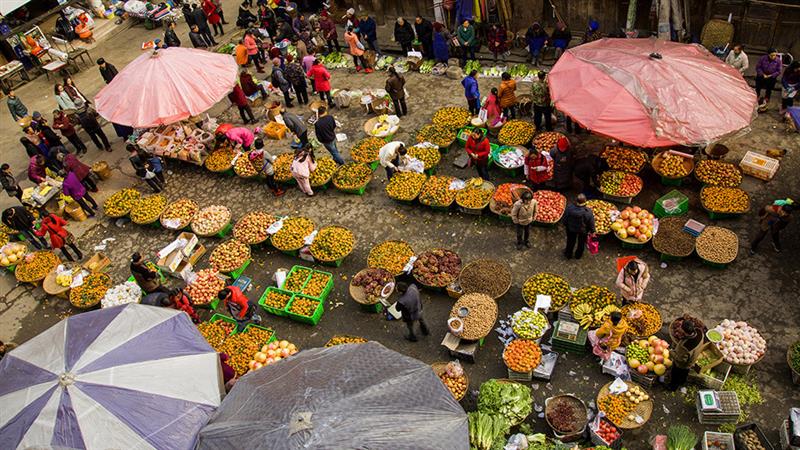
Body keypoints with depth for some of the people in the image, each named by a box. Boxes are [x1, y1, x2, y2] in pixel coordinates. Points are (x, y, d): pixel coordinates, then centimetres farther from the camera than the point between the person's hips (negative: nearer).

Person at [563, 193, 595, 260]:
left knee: (570, 241, 28)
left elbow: (565, 217, -10)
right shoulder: (588, 212, -35)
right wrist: (592, 231, 1)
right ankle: (578, 255, 52)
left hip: (571, 228, 1)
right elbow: (591, 223, -18)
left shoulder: (569, 208, -29)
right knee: (581, 243, 28)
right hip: (583, 230, -1)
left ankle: (568, 254, 51)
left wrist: (565, 224, 11)